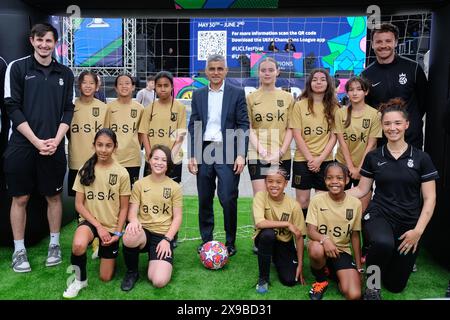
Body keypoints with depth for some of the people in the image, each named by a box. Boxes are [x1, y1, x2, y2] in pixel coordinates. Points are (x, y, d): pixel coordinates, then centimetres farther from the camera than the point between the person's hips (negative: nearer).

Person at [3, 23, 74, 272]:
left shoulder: (65, 73, 8)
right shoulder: (17, 68, 1)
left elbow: (68, 111, 7)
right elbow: (13, 108, -4)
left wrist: (56, 140, -7)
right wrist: (36, 141, -12)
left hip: (54, 146, 2)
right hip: (22, 146, -2)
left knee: (54, 196, 9)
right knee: (20, 198, 6)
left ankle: (54, 244, 25)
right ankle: (19, 250, 19)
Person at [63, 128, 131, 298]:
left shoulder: (122, 173, -8)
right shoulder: (85, 170, -6)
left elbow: (124, 207, -2)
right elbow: (79, 204, -5)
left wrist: (118, 233, -9)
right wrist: (98, 226, -14)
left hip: (112, 226, 0)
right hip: (89, 221, 0)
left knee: (105, 277, 4)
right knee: (78, 245, -37)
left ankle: (102, 248, 36)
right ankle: (80, 279, -6)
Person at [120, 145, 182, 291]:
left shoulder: (175, 187, 2)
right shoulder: (139, 184, 5)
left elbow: (177, 217, 1)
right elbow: (132, 211, 1)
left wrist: (167, 239, -11)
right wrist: (133, 221, -24)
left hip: (163, 235, -1)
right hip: (143, 231, 2)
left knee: (159, 281, -23)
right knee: (130, 238, -38)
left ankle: (155, 262, 15)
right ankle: (132, 272, -5)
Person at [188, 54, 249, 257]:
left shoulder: (237, 93, 3)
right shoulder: (198, 95, 12)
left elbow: (243, 125, -1)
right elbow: (193, 126, 10)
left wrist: (241, 155, -10)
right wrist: (191, 155, 2)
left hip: (227, 152, -3)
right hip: (204, 151, 3)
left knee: (228, 200, -4)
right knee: (204, 200, 9)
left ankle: (230, 242, 12)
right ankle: (206, 240, 23)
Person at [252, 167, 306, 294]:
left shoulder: (294, 205, -16)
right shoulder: (260, 196, -19)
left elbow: (299, 236, -10)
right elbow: (259, 223, -34)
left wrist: (300, 265, -9)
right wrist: (287, 224, -30)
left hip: (284, 243, 2)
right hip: (266, 239, -1)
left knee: (290, 280, -14)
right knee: (268, 233, -36)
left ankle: (276, 259, 23)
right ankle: (263, 278, -14)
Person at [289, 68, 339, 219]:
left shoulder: (333, 107, 6)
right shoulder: (300, 105, 1)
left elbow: (333, 137, 2)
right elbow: (297, 135, -4)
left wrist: (320, 158, -9)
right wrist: (310, 158, -9)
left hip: (325, 160, 2)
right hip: (302, 159, -1)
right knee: (302, 201, 3)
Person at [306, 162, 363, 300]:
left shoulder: (355, 203, -4)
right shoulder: (317, 200, -9)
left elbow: (355, 236, 4)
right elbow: (311, 231, -12)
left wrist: (358, 267, 5)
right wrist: (324, 239, -35)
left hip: (342, 251, 1)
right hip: (321, 248, 0)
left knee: (354, 295, -21)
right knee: (316, 248, -39)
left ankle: (337, 276, 15)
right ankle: (321, 280, -5)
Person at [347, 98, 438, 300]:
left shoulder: (421, 158, -2)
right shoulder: (373, 157, 1)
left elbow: (430, 198, -2)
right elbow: (362, 190, 8)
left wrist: (418, 230, -12)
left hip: (409, 223, 1)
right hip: (378, 215, -1)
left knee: (395, 285, 8)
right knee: (384, 243, -39)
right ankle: (372, 286, -9)